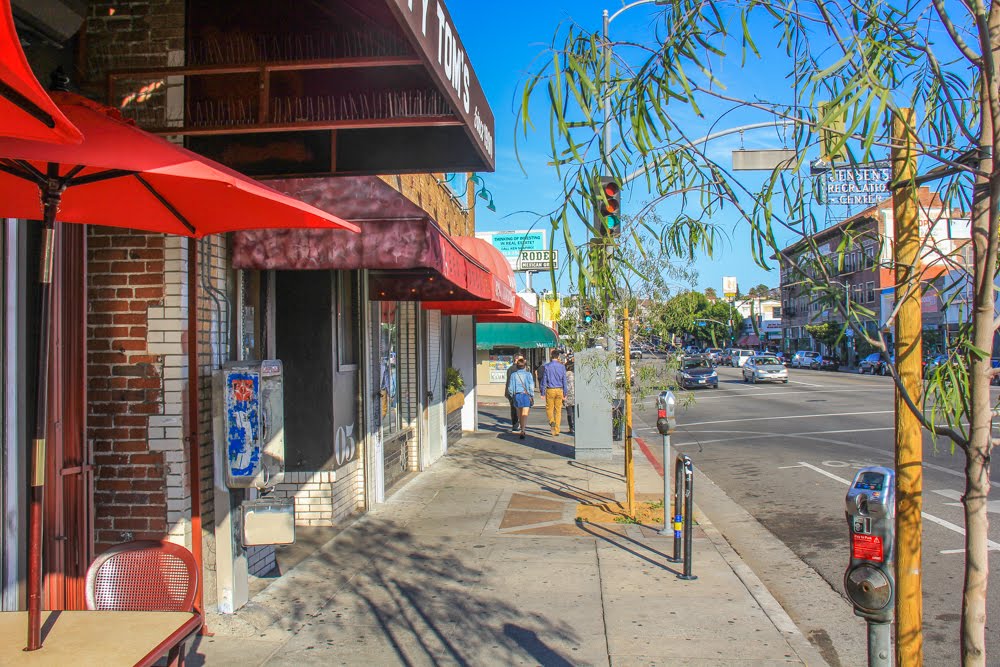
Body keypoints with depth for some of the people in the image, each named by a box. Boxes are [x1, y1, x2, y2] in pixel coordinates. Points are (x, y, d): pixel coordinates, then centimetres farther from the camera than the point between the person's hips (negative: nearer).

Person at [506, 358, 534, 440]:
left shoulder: (513, 375, 0)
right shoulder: (528, 374, -4)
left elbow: (510, 387, 0)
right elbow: (531, 386, -8)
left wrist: (512, 395, 14)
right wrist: (532, 396, 1)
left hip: (517, 395, 3)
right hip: (526, 395, -2)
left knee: (520, 413, 20)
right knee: (525, 414, -7)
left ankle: (522, 429, 31)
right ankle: (522, 430, -24)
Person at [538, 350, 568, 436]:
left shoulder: (547, 366, -4)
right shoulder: (562, 367, 1)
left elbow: (544, 380, -2)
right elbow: (564, 380, 3)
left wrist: (542, 392, 3)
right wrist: (565, 393, 9)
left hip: (550, 390, -2)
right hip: (559, 390, 2)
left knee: (549, 408, 10)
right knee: (558, 410, 7)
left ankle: (552, 421, -19)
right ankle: (556, 430, 8)